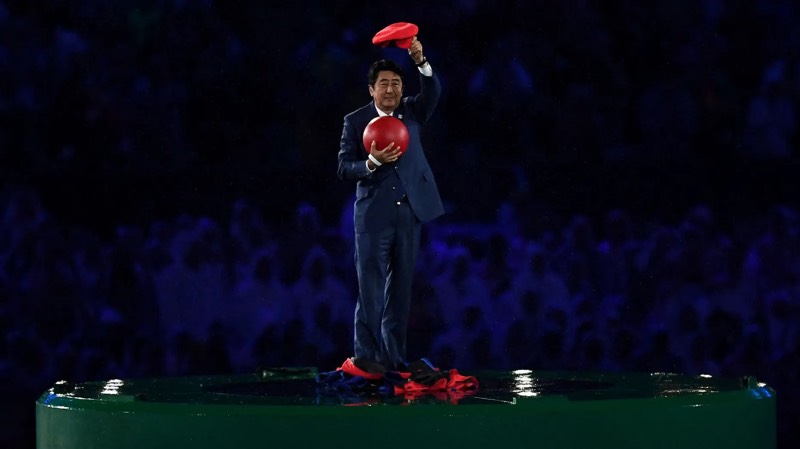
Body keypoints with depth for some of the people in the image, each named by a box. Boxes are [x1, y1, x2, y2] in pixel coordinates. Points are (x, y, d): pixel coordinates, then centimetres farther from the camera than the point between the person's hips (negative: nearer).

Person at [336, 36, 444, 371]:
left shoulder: (411, 113, 9)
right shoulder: (355, 121, 0)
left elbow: (432, 92, -10)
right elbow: (344, 169, -4)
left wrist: (421, 62, -27)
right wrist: (372, 163, -23)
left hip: (409, 213, 3)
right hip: (373, 215, -3)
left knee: (400, 289, 6)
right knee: (371, 290, -4)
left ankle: (394, 359, 11)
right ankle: (366, 357, -2)